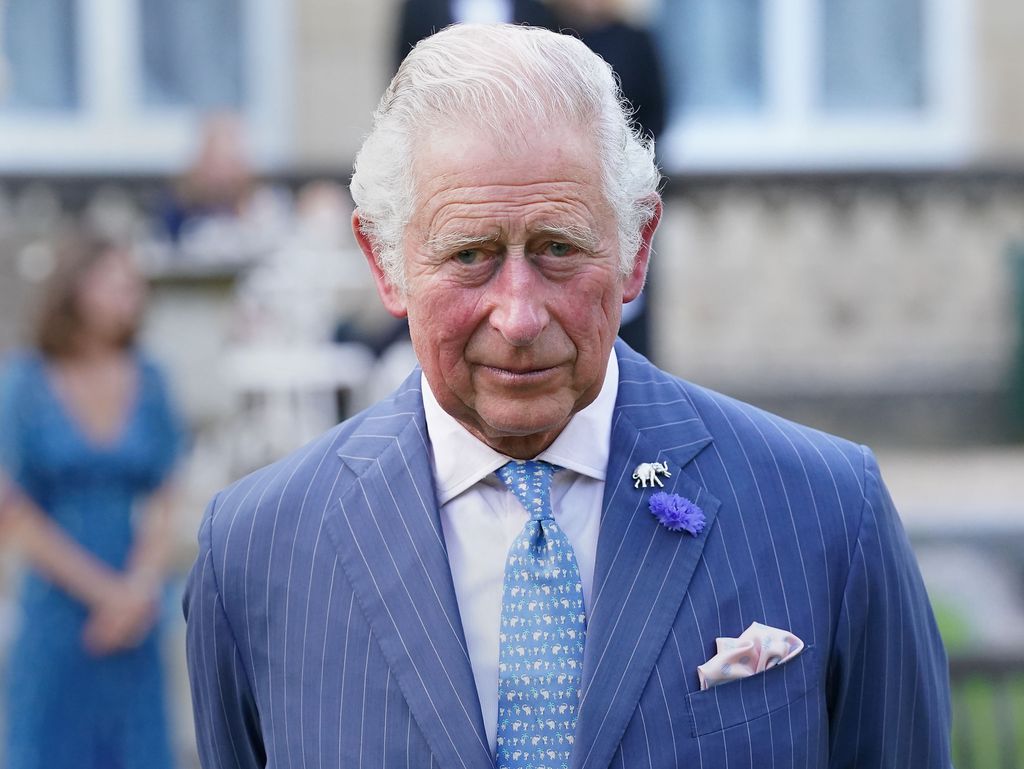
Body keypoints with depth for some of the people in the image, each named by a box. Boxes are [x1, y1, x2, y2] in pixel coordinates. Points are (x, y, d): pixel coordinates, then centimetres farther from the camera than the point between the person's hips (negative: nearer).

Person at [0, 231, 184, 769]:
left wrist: (141, 587, -9)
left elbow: (161, 503, 8)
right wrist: (102, 589, -9)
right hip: (55, 609, -3)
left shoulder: (145, 382, 6)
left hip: (133, 619, 3)